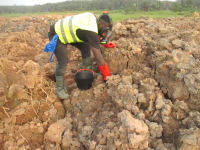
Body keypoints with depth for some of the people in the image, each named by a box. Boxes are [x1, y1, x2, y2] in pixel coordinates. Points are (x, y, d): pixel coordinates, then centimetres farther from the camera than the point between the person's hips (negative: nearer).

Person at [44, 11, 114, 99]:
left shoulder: (92, 17, -9)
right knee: (63, 62, -12)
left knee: (86, 47, 8)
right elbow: (98, 57, -29)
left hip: (65, 30, 9)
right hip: (56, 35, -9)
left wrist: (105, 43, 12)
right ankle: (60, 89, 4)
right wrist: (107, 75, -21)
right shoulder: (91, 32, -31)